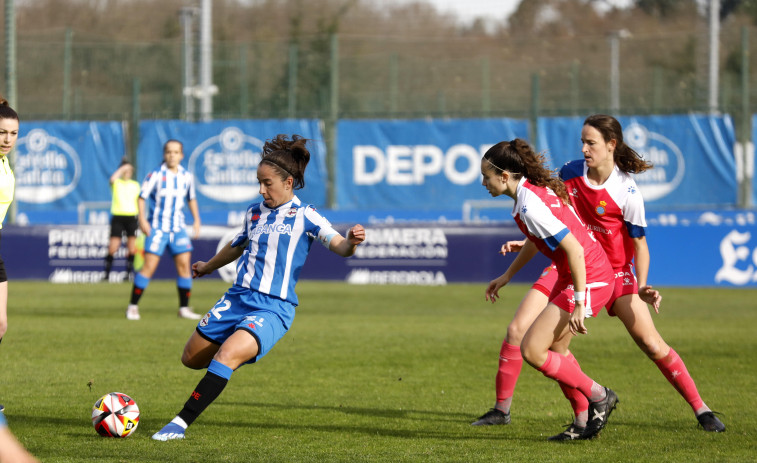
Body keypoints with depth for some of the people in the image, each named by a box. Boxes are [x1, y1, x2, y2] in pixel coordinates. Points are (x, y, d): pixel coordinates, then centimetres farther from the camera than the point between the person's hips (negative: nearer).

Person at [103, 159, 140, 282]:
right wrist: (122, 169, -11)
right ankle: (106, 274, 2)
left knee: (132, 249, -3)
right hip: (118, 217, -2)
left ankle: (129, 273, 8)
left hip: (132, 217, 2)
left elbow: (139, 202, 17)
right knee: (112, 248, -8)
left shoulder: (135, 185, 14)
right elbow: (112, 179, -19)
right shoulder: (116, 183, 6)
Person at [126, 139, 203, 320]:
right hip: (157, 227, -4)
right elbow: (141, 198, -3)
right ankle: (133, 306, -3)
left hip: (178, 227, 4)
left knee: (184, 263, -4)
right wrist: (142, 219, -14)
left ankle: (184, 308, 6)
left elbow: (191, 199, 22)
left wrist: (196, 220, 14)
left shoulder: (187, 177, 7)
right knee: (149, 266, -10)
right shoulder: (156, 175, -7)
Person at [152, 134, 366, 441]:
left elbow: (340, 247, -14)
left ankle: (180, 423, -29)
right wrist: (208, 267, 48)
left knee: (227, 354, -30)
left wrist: (351, 242, -39)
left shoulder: (303, 217, -5)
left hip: (272, 308, -7)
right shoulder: (255, 213, 12)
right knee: (191, 358, 10)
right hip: (238, 298, 7)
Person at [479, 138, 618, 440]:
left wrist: (579, 305, -23)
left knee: (532, 350, -10)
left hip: (589, 279, -10)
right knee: (554, 351, 14)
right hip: (571, 275, 10)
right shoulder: (533, 188, 7)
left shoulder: (531, 207, -24)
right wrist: (507, 275, 29)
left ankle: (598, 396, 2)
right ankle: (586, 420, 21)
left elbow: (575, 250, -26)